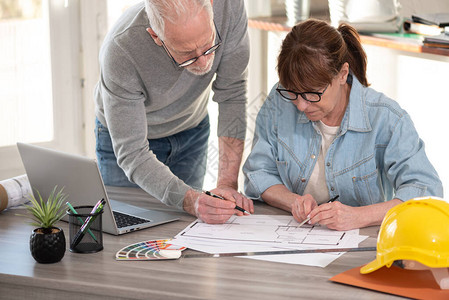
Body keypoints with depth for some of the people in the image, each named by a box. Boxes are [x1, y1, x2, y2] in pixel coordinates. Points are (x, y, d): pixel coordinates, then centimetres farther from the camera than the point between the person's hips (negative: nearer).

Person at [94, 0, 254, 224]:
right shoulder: (119, 52, -40)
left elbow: (232, 95, -26)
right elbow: (131, 153, -36)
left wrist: (227, 184, -32)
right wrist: (191, 201, -51)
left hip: (190, 128, 3)